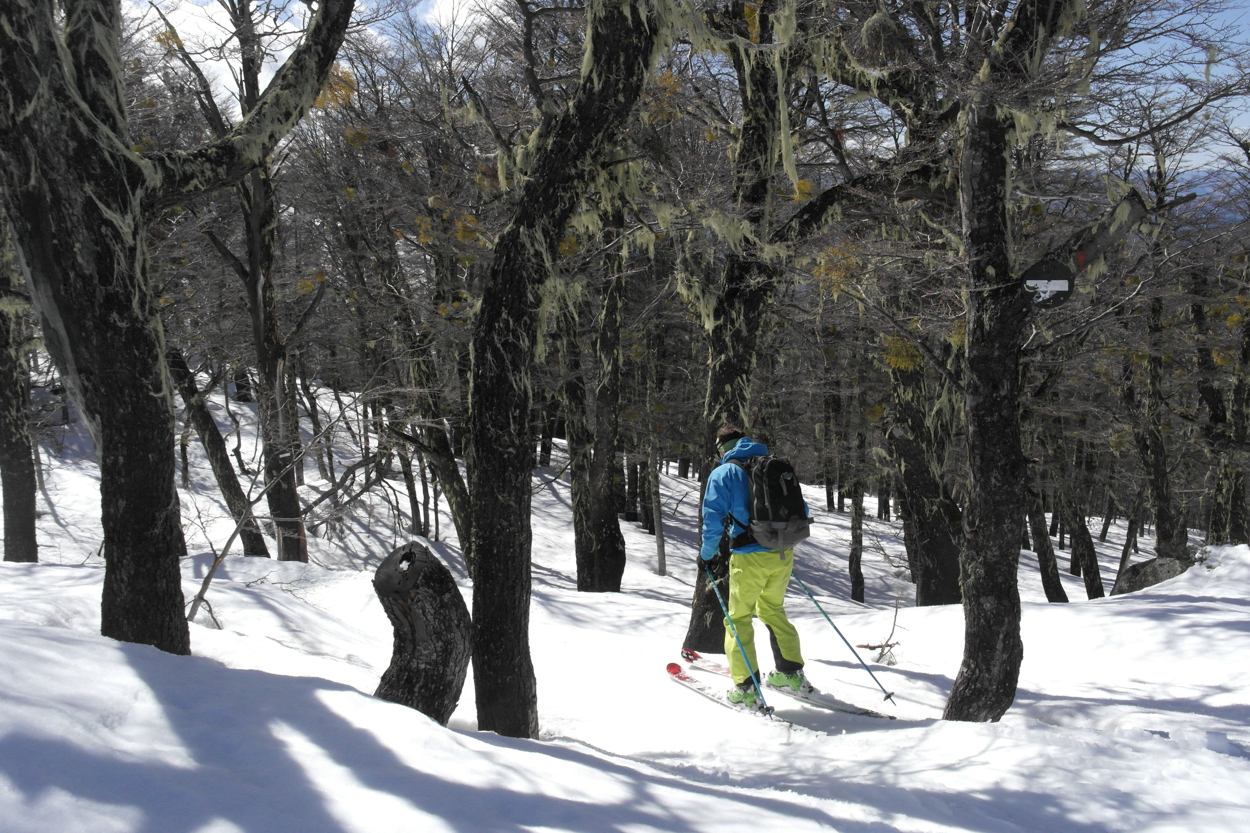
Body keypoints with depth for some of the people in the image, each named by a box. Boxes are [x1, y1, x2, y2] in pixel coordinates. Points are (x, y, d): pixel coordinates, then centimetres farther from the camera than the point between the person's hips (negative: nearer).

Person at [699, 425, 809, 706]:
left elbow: (713, 517, -9)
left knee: (739, 618, 6)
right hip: (783, 555, 5)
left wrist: (708, 552, 5)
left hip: (750, 556, -5)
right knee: (773, 610, 25)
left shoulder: (723, 473, -1)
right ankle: (791, 672, 27)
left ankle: (746, 687, 2)